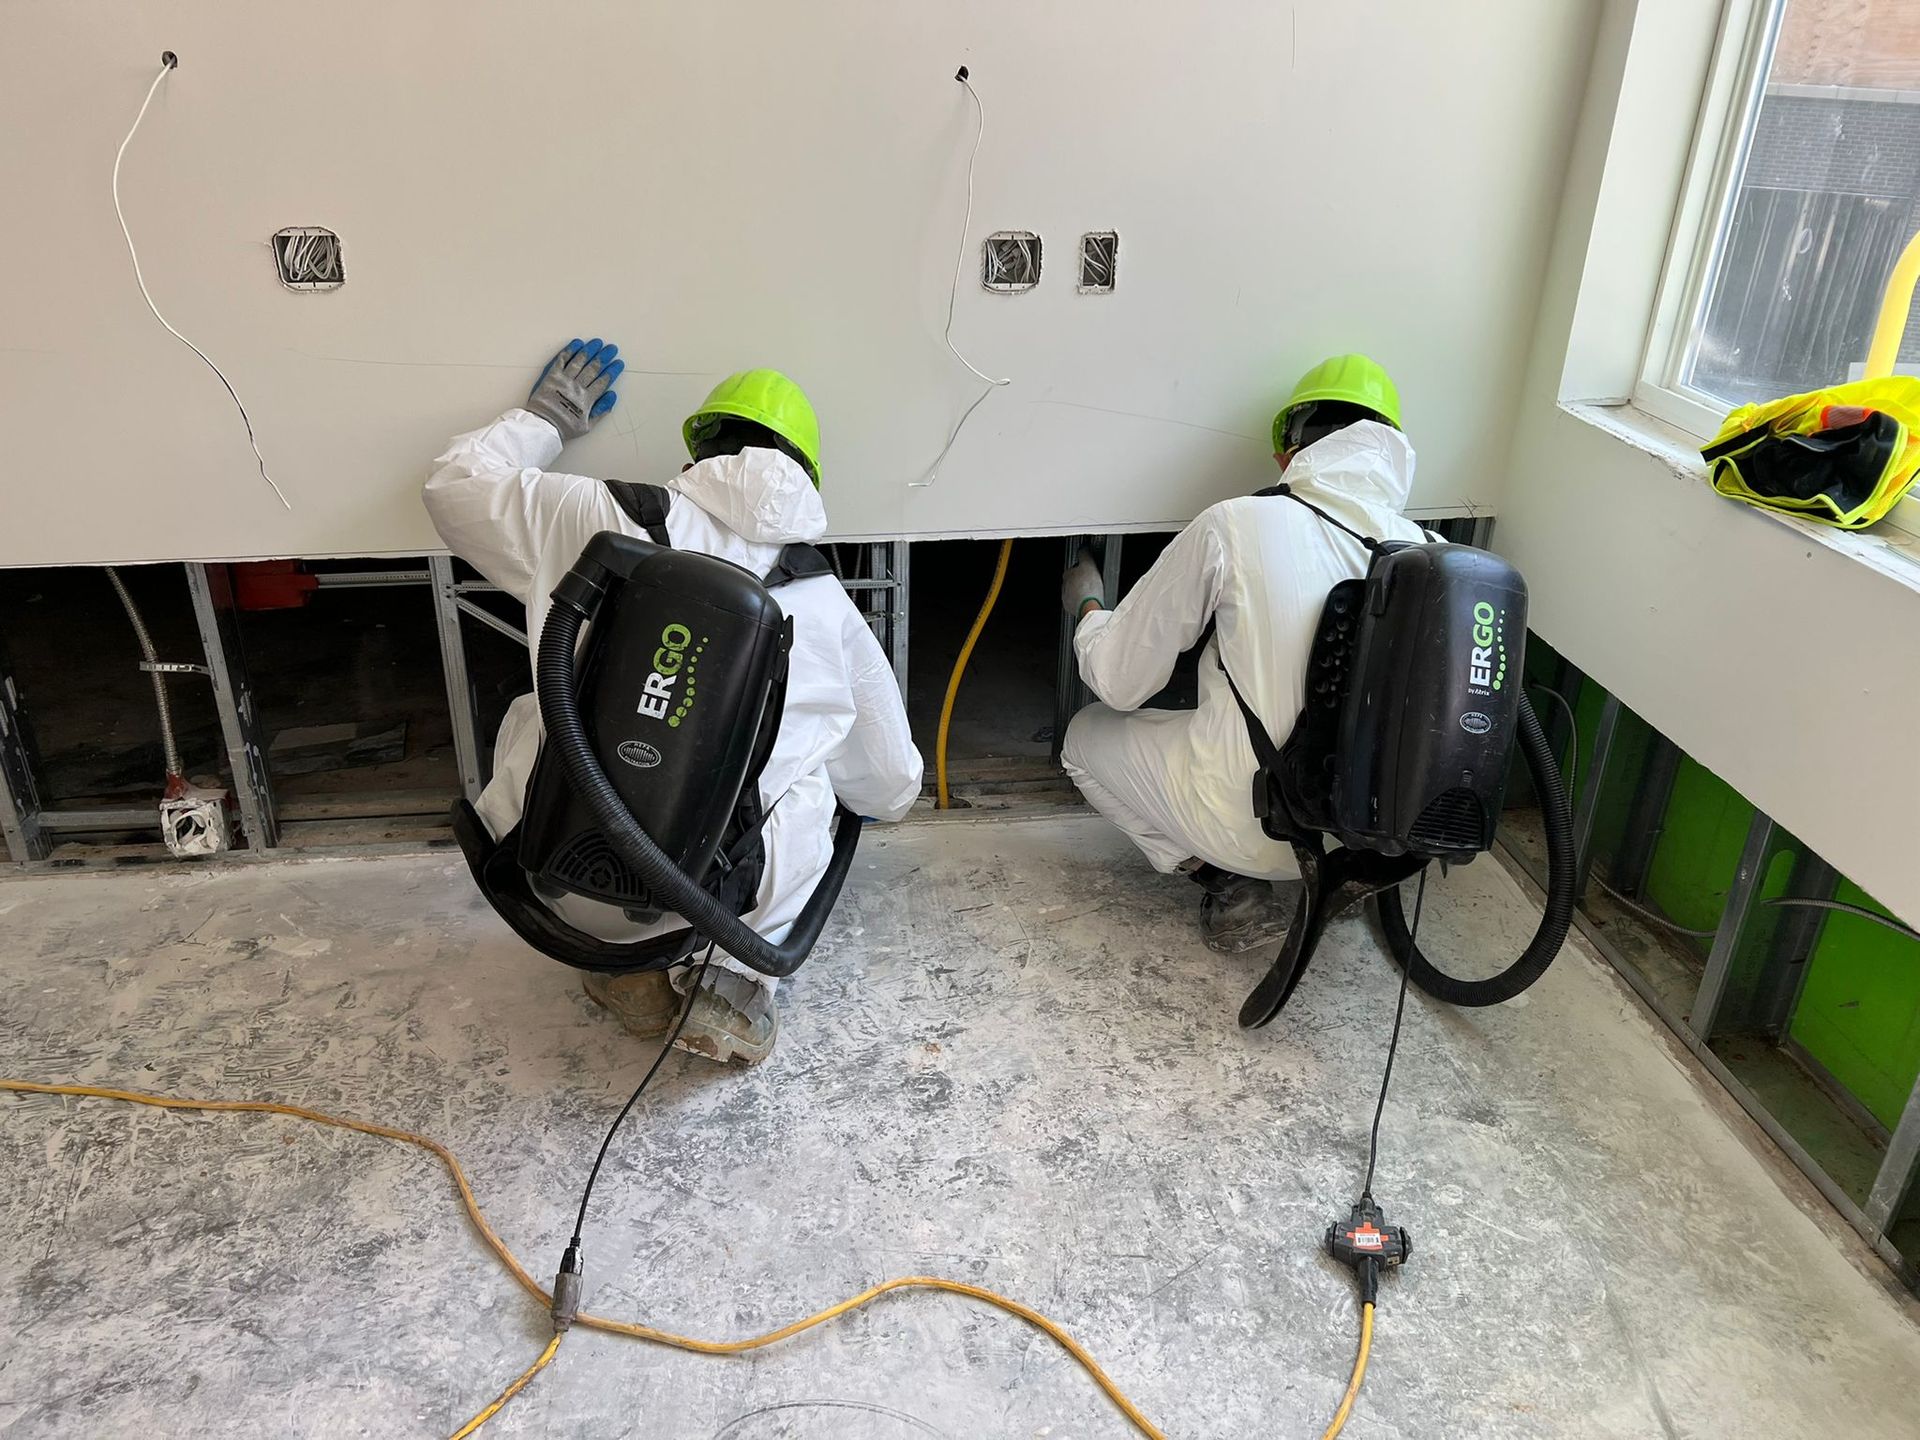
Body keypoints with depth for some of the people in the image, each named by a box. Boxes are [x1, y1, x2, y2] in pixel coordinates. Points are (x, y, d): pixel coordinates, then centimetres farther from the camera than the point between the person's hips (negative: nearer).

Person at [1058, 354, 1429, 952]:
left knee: (1087, 735, 17)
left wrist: (1087, 606, 15)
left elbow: (1118, 680, -7)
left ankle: (1229, 885, 5)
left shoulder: (1231, 526, -15)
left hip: (1250, 824, -5)